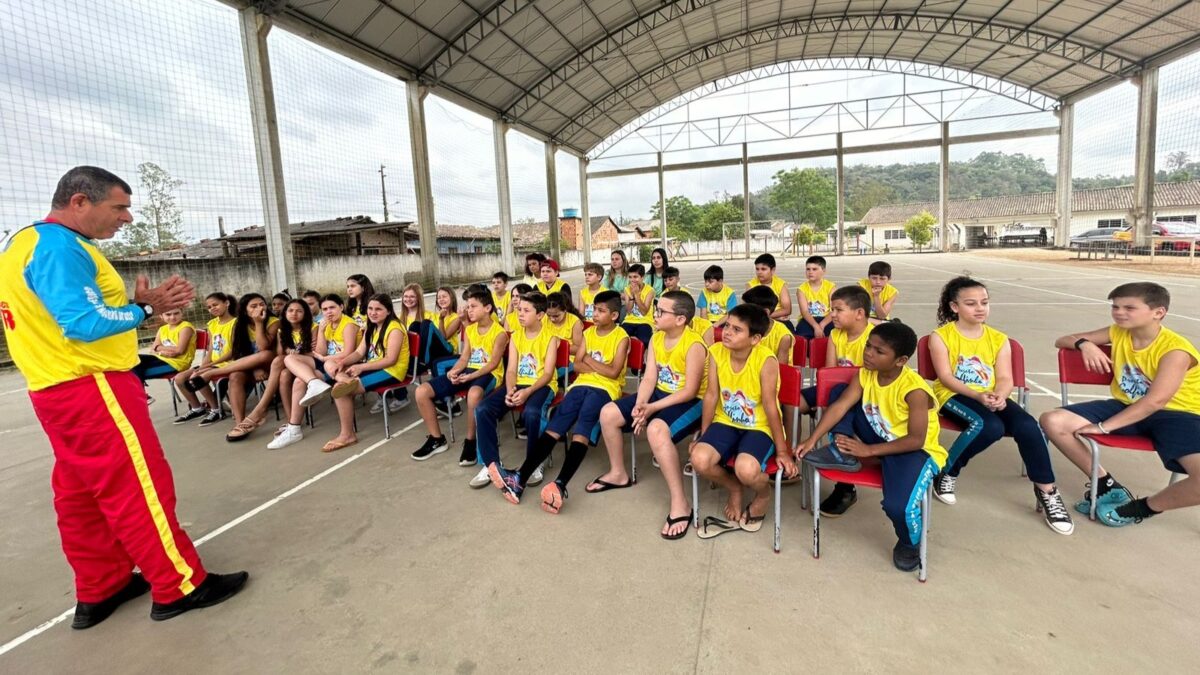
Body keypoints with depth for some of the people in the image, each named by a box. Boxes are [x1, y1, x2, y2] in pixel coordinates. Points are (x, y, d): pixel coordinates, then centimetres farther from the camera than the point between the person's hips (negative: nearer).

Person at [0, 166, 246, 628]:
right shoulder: (58, 247, -18)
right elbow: (83, 323, -27)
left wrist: (138, 301, 3)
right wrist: (146, 309, -14)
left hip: (62, 389, 11)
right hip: (91, 388, -11)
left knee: (80, 492, 15)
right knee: (136, 488, -5)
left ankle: (100, 590, 26)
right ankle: (179, 587, 4)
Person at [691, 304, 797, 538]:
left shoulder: (766, 360, -22)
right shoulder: (716, 352, -10)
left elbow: (770, 406, -18)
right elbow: (711, 396, -4)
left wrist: (782, 451, -11)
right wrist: (702, 437, 2)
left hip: (760, 426, -4)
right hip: (726, 422, 4)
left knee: (746, 470, -32)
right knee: (699, 460, -23)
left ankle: (763, 492, 10)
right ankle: (734, 488, 13)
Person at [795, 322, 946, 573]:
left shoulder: (914, 390, -26)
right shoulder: (865, 375, -9)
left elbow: (915, 440, -25)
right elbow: (840, 406, -16)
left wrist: (868, 451, -24)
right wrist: (812, 440, -26)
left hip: (915, 450, -6)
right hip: (879, 437, 6)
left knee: (898, 506, -30)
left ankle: (909, 544, 7)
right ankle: (843, 454, -6)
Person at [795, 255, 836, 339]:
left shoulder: (831, 287, 2)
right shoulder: (802, 289, 1)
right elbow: (804, 311, -12)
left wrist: (822, 325, -26)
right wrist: (816, 326, -30)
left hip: (826, 320, 1)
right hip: (808, 321, -1)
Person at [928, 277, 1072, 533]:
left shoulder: (998, 339, 9)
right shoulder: (941, 336, -4)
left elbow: (1005, 378, 1)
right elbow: (946, 377, -10)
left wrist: (999, 396, -22)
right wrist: (978, 396, -25)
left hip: (991, 397, 5)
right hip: (954, 395, -4)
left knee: (1028, 426, -24)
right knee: (990, 426, -35)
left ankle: (1046, 492, -5)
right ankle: (947, 473, -12)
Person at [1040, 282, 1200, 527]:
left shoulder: (1176, 349, -18)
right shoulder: (1118, 333, -1)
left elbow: (1156, 400, -26)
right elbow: (1062, 341, 9)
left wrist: (1103, 427, -30)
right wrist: (1084, 343, -16)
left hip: (1176, 415, -5)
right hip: (1127, 407, 5)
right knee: (1052, 421, -18)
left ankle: (1144, 507, 1)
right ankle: (1107, 484, 0)